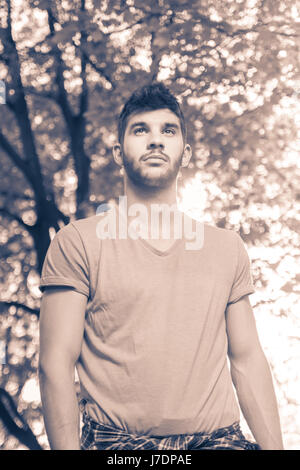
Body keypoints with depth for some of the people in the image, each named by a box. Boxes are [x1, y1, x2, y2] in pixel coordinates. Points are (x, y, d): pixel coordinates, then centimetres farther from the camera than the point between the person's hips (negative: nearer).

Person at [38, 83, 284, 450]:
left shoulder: (227, 248, 17)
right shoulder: (78, 241, 6)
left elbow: (247, 360, 17)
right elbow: (56, 363, 1)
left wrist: (273, 447, 8)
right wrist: (67, 448, -8)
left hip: (218, 438, 2)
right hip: (116, 442, -1)